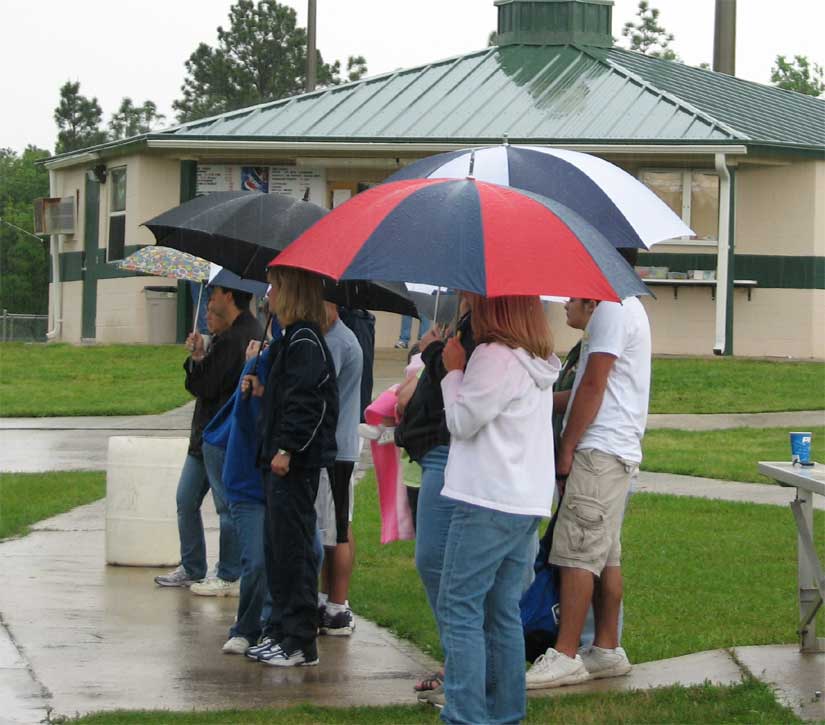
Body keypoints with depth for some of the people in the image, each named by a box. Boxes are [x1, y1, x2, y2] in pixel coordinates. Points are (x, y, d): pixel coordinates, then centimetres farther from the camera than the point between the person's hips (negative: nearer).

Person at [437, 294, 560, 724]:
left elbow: (461, 422, -10)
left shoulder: (494, 357, -15)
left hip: (487, 502, -9)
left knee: (459, 607, -6)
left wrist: (453, 370, 2)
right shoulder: (538, 362, 14)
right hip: (526, 503, 9)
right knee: (503, 611, 13)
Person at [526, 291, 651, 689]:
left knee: (577, 552, -11)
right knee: (605, 554, 12)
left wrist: (566, 451, -11)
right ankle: (607, 649, 15)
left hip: (600, 451, -10)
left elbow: (593, 388, -15)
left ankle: (565, 656, -12)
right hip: (616, 451, 10)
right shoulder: (626, 307, 20)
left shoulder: (612, 310, -12)